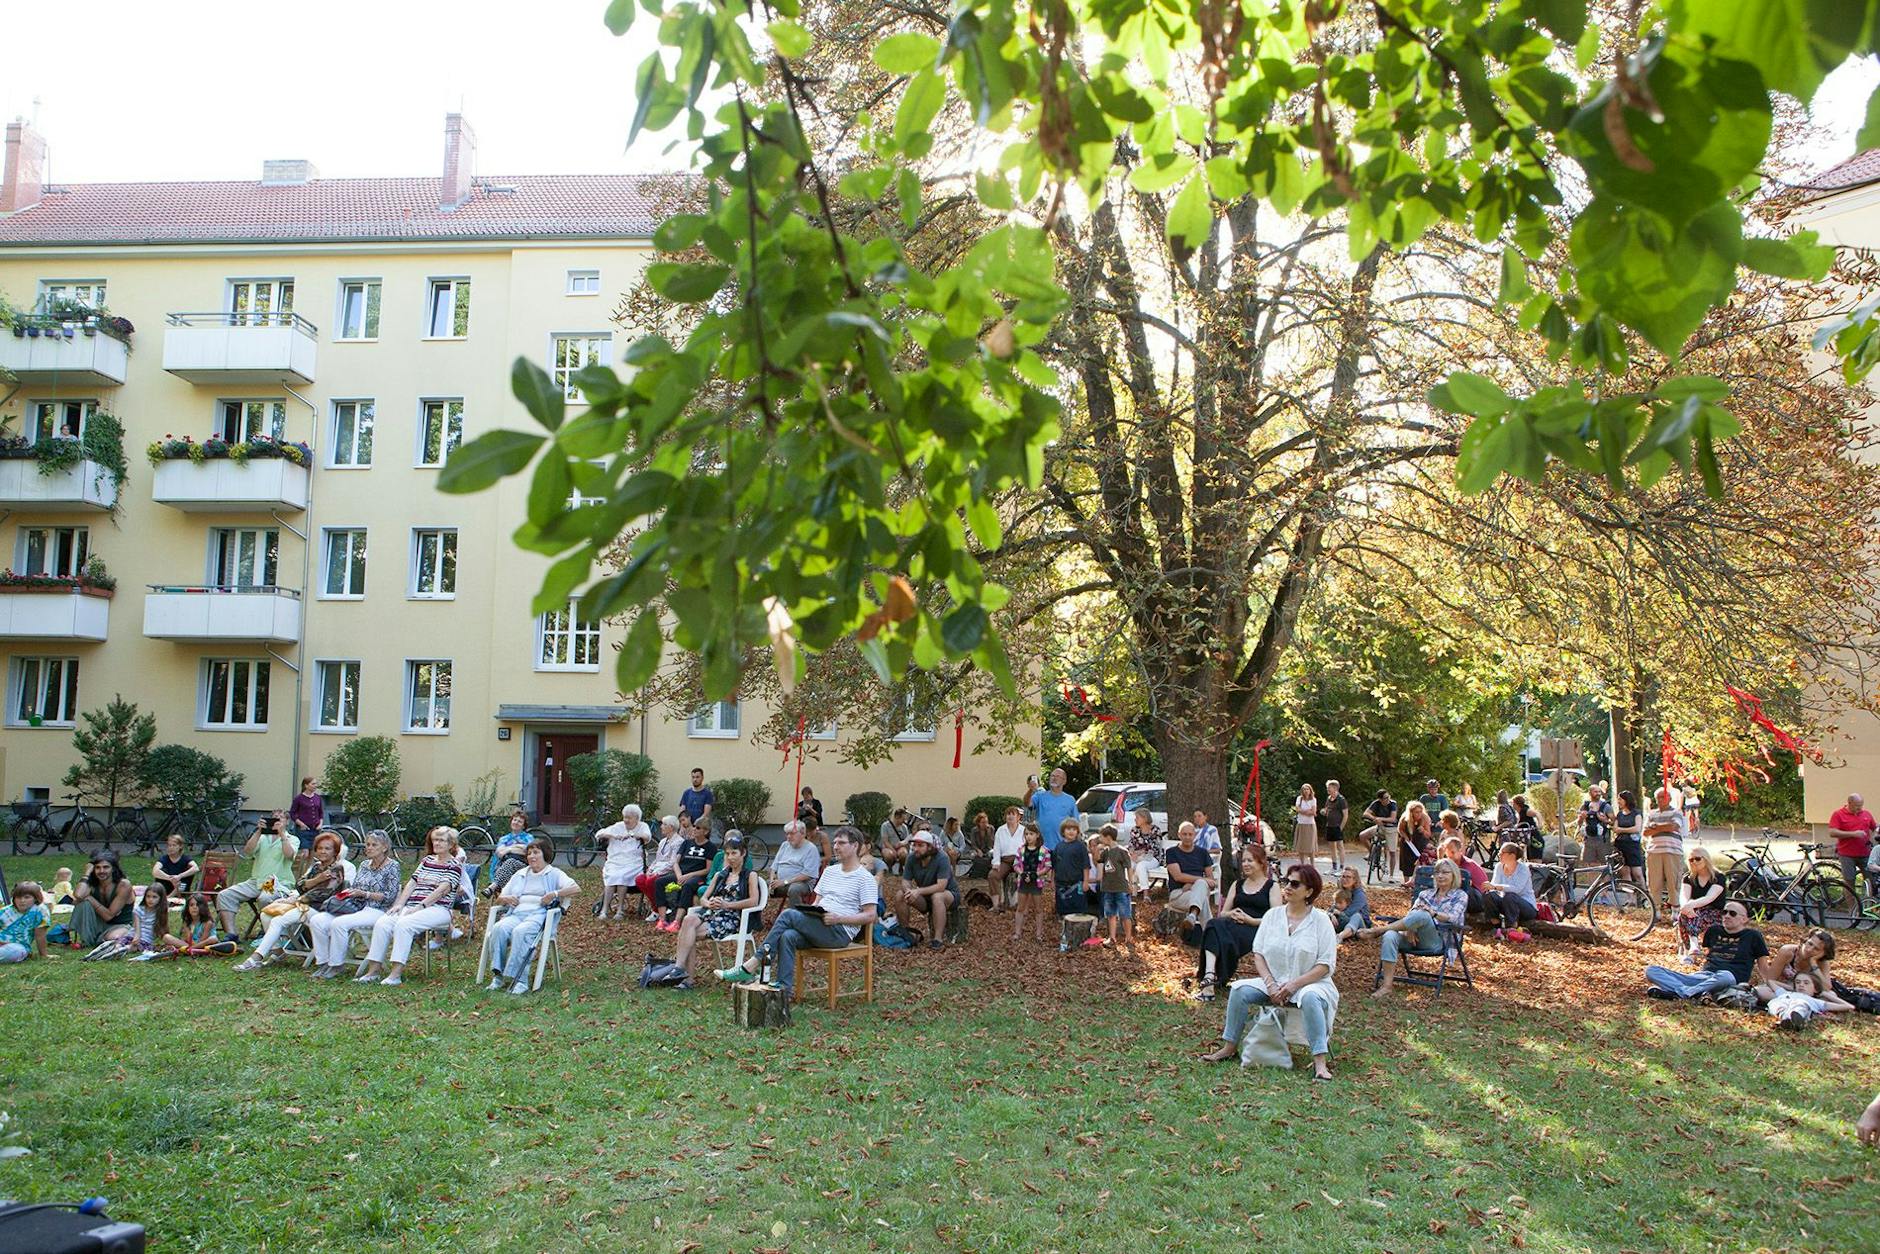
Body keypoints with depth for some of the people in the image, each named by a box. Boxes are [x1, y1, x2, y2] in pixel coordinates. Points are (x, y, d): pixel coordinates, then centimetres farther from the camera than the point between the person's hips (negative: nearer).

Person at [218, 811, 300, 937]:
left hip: (279, 884, -5)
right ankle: (230, 934, -15)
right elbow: (247, 852, 1)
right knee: (224, 895, -14)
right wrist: (258, 832, -7)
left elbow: (289, 854, -13)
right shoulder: (262, 837, 19)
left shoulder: (292, 839, 10)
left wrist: (281, 833, -13)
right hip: (256, 881, 5)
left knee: (266, 898, -38)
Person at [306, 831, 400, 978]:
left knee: (339, 923, -32)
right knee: (316, 920, -14)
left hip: (375, 910, -7)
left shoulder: (392, 866, -2)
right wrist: (346, 891, 0)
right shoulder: (364, 865, 20)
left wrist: (364, 893, -15)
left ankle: (336, 965, -17)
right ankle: (322, 962, -9)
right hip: (354, 907, 7)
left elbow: (390, 896, -9)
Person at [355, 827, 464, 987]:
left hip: (437, 909, -6)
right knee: (382, 924, -19)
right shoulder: (427, 860, 23)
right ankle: (373, 971, -19)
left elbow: (442, 890, -10)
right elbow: (411, 883, 16)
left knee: (404, 924, -33)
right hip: (412, 908, 6)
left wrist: (420, 906, -19)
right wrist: (399, 904, 1)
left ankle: (396, 974, -35)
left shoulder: (454, 865, 2)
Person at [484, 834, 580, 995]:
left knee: (520, 931, -37)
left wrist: (555, 894, -14)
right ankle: (497, 975, -30)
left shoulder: (554, 873, 15)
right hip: (516, 913, 5)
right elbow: (498, 900, 32)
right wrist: (505, 899, 7)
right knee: (499, 928, -30)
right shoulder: (520, 874, 32)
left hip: (539, 914, -5)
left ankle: (520, 980, -40)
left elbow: (577, 889, -1)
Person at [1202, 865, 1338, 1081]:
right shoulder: (1272, 915, 6)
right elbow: (1258, 953, 6)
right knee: (1239, 989, -19)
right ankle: (1229, 1048, -11)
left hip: (1311, 983, -4)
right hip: (1274, 982, 4)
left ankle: (1320, 1061, -39)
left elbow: (1326, 965, -10)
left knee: (1310, 998, -38)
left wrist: (1294, 985, -19)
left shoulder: (1320, 920, -5)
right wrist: (1270, 984, -10)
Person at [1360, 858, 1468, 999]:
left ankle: (1378, 930, -23)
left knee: (1421, 915, -36)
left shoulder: (1460, 896, 15)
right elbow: (1410, 914, 11)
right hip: (1414, 937, 4)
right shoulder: (1425, 894, 26)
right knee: (1390, 936, -32)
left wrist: (1432, 913, -21)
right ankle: (1386, 986, -39)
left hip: (1439, 940, -4)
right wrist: (1409, 929, -12)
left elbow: (1454, 919, -5)